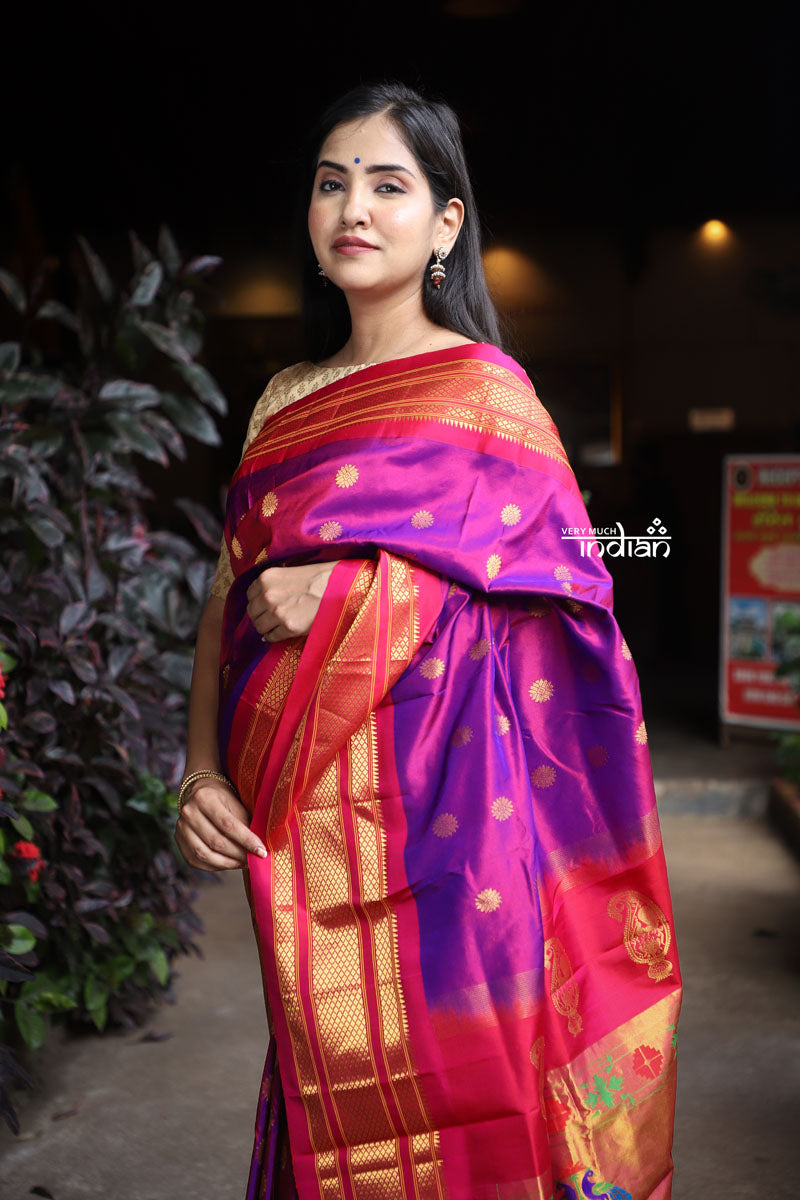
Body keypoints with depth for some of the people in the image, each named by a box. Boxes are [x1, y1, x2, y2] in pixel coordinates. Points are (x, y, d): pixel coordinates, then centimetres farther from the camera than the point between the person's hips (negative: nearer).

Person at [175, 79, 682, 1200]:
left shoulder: (484, 389, -1)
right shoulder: (286, 399, 14)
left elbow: (564, 599, -8)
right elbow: (225, 604, 12)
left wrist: (339, 595, -12)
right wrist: (201, 772, -3)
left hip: (436, 801, -4)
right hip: (297, 819, 5)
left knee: (444, 1100, 2)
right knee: (329, 1081, 12)